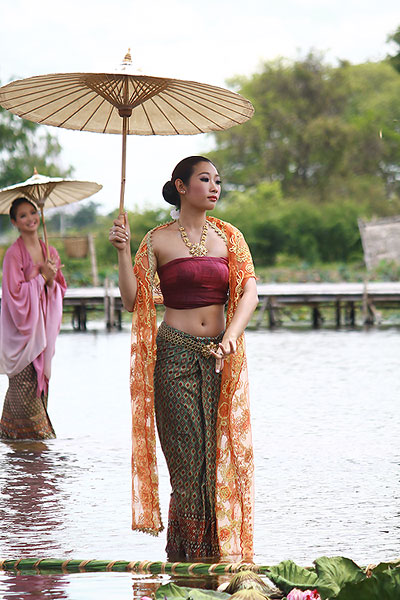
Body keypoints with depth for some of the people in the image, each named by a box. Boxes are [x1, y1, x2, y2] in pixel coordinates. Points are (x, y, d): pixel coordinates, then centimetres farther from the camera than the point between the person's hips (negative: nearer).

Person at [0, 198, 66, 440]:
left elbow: (60, 290, 13)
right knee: (24, 383, -9)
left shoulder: (50, 253, 10)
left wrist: (51, 281, -7)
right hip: (21, 329, -6)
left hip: (43, 328, 6)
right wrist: (41, 277, -14)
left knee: (41, 383, 5)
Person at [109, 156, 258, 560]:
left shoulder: (228, 237, 9)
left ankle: (221, 552, 11)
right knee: (188, 456, -5)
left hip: (220, 356, 3)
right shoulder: (158, 241, 2)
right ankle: (185, 558, 4)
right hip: (175, 355, -3)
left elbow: (249, 291, -2)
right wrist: (122, 250, -12)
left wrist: (232, 335, -19)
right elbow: (132, 301, -1)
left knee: (221, 454, 2)